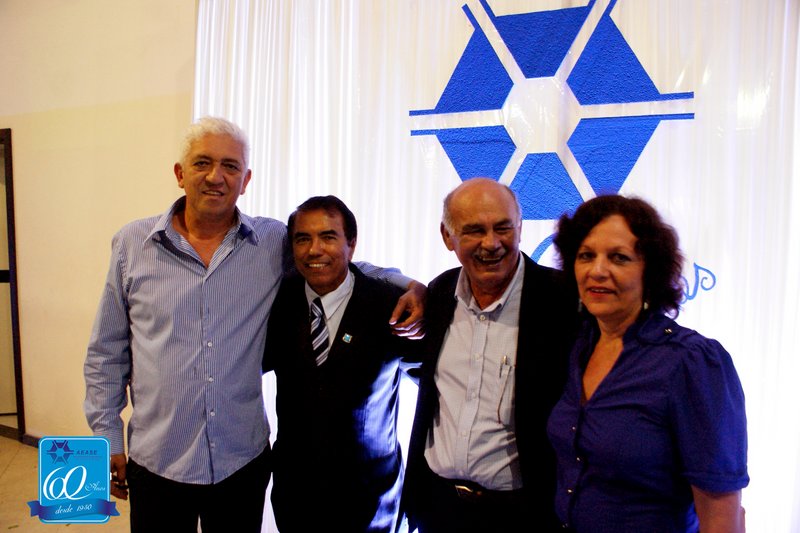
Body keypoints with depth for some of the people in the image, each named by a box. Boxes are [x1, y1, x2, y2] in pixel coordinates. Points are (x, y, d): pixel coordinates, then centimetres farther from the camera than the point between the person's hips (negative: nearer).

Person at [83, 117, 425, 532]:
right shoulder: (132, 244, -1)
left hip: (244, 461, 1)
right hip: (156, 462, 0)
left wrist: (407, 284, -10)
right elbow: (107, 353, 5)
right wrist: (107, 438, 4)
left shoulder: (274, 242, -3)